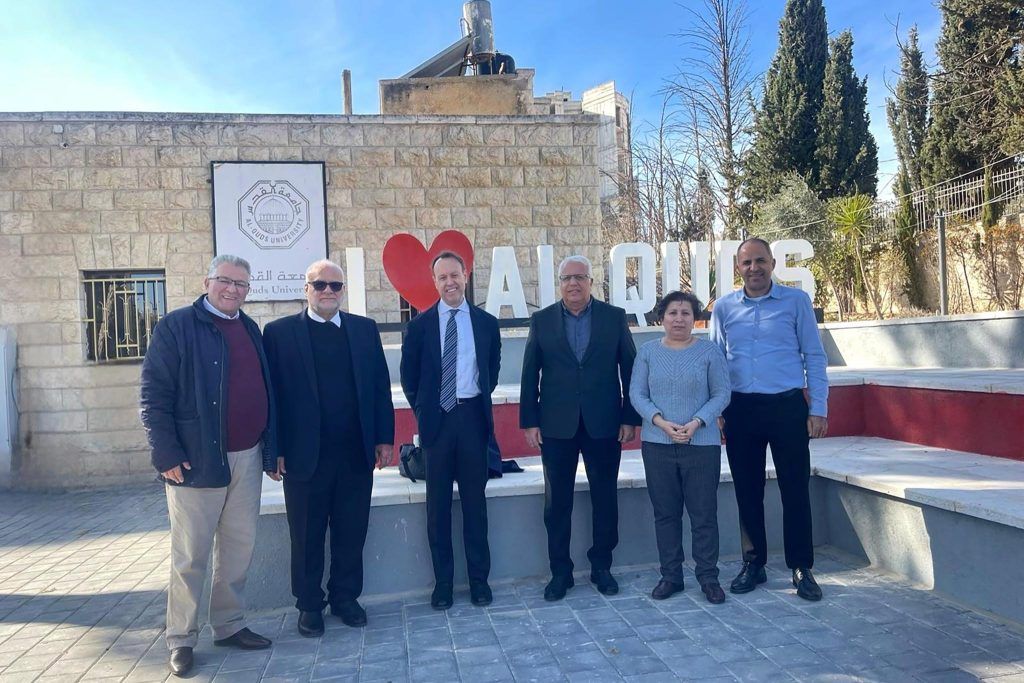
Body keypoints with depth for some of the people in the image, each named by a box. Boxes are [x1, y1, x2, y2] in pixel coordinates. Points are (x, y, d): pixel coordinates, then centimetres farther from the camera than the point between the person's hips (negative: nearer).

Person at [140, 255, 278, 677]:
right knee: (191, 556, 4)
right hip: (197, 461, -6)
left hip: (248, 459, 6)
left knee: (239, 549, 13)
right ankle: (181, 640, 18)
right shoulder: (176, 326, -6)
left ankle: (229, 626, 28)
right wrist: (167, 454, -14)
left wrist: (271, 450, 13)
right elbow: (153, 395, -9)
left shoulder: (250, 329, 13)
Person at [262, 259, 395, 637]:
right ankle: (309, 604, 27)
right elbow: (273, 393, -3)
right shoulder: (279, 332, 0)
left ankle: (345, 597, 30)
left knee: (351, 534, 12)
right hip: (305, 456, -2)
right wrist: (276, 449, -7)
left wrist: (384, 437, 3)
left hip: (356, 454, 2)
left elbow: (380, 386, 8)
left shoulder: (365, 329, 8)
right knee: (307, 537, 11)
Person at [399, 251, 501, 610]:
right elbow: (409, 374, 9)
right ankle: (443, 580, 17)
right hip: (436, 418, 0)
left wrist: (481, 400, 10)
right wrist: (421, 409, 6)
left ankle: (479, 578, 19)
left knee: (475, 499, 8)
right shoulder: (420, 324, 2)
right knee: (438, 502, 6)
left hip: (472, 415, 1)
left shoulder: (486, 322, 5)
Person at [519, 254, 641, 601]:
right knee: (557, 502, 7)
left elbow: (629, 369, 3)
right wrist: (530, 421, -1)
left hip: (604, 424, 0)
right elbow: (530, 375, 3)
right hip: (557, 426, 0)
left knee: (605, 499, 9)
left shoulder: (614, 317, 2)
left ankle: (601, 566, 25)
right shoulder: (541, 320, 4)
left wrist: (630, 418, -2)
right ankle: (560, 571, 20)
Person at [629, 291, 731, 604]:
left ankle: (708, 577, 16)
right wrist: (661, 422, -13)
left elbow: (721, 394, -1)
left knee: (704, 514, 3)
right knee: (665, 513, 8)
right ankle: (670, 575, 20)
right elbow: (637, 394, 2)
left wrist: (696, 423, -15)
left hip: (702, 444, -1)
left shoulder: (709, 351, 1)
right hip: (657, 444, 2)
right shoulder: (648, 351, 5)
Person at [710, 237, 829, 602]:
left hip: (788, 407, -2)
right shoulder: (724, 307, 6)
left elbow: (814, 356, 1)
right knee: (747, 490, 10)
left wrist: (818, 409, -4)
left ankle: (801, 568, 18)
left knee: (795, 489, 3)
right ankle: (753, 564, 24)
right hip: (741, 409, 2)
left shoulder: (796, 301, 1)